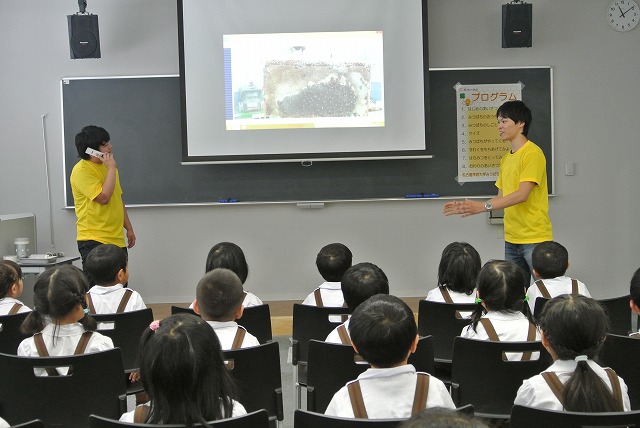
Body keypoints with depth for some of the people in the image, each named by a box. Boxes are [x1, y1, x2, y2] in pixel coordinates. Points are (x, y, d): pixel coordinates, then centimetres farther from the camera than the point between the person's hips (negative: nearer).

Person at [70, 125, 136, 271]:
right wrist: (112, 168, -17)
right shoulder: (81, 170, -13)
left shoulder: (107, 166, 15)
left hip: (117, 240, 8)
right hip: (94, 241, -8)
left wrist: (129, 228, 21)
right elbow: (103, 198, -24)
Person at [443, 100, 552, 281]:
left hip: (534, 239, -8)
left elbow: (522, 195, -20)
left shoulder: (533, 153, -11)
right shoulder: (506, 158, 15)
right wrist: (468, 206, 7)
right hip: (512, 239, 8)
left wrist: (483, 206, -26)